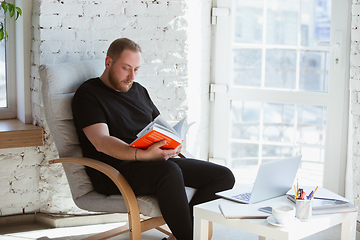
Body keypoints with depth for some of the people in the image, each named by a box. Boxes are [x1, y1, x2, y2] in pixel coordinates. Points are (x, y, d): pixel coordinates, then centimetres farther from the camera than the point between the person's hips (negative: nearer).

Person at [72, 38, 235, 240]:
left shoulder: (139, 90, 23)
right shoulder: (88, 94, -1)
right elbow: (101, 142, -15)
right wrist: (143, 155, -31)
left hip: (159, 162, 8)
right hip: (116, 170, -7)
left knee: (224, 176, -9)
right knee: (169, 172, -39)